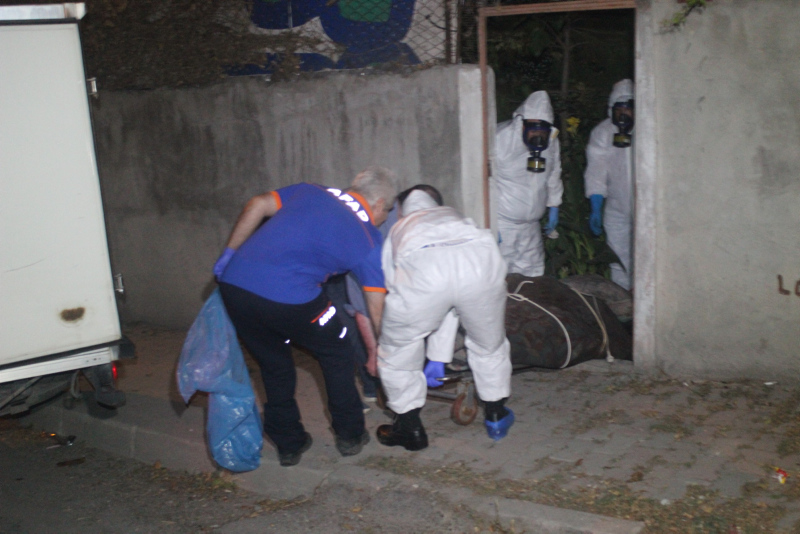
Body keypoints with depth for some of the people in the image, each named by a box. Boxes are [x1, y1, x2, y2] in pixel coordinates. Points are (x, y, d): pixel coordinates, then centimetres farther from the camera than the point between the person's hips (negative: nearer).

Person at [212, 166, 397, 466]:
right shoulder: (368, 239, 8)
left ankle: (288, 444, 36)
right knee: (337, 354, 21)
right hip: (288, 298, -5)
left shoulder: (311, 192, 19)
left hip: (233, 284, 5)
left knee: (274, 365, 25)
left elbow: (257, 206, 13)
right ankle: (350, 436, 32)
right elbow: (376, 306, 11)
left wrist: (230, 253, 20)